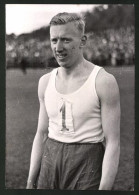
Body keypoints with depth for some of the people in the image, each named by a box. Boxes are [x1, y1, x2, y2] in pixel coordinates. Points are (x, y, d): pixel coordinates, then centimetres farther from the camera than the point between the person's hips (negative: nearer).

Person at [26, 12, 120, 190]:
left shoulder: (104, 82, -11)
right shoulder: (46, 82, 5)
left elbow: (113, 142, -13)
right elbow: (41, 135, 10)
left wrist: (104, 189, -19)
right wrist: (30, 182, 7)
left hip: (88, 168, -4)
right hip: (50, 165, 5)